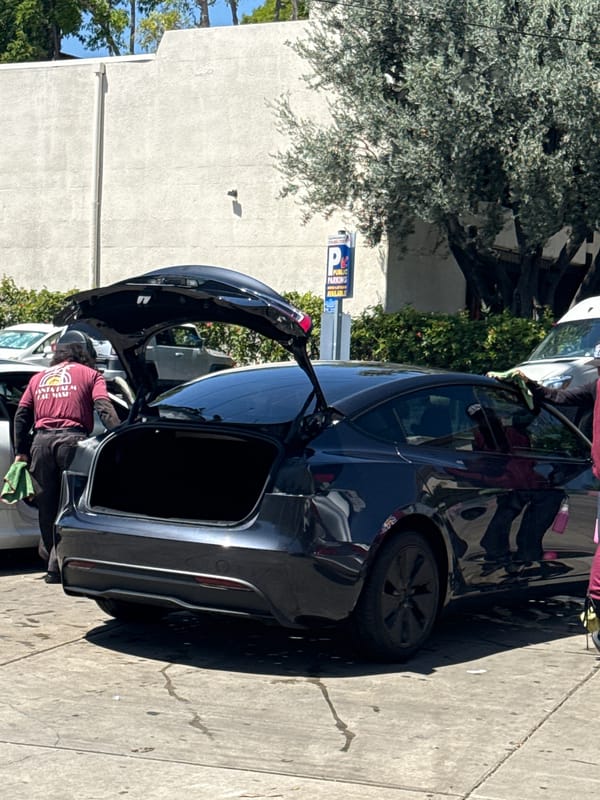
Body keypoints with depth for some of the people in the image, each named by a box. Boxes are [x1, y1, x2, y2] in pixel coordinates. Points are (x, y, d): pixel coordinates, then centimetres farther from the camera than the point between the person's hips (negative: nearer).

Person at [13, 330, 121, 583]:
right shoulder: (90, 375, 11)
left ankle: (49, 555, 20)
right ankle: (57, 567, -7)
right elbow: (104, 409, -4)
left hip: (41, 441, 4)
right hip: (72, 439, -4)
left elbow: (22, 415, 17)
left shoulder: (39, 377, 23)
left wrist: (21, 451, 17)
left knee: (47, 506, 13)